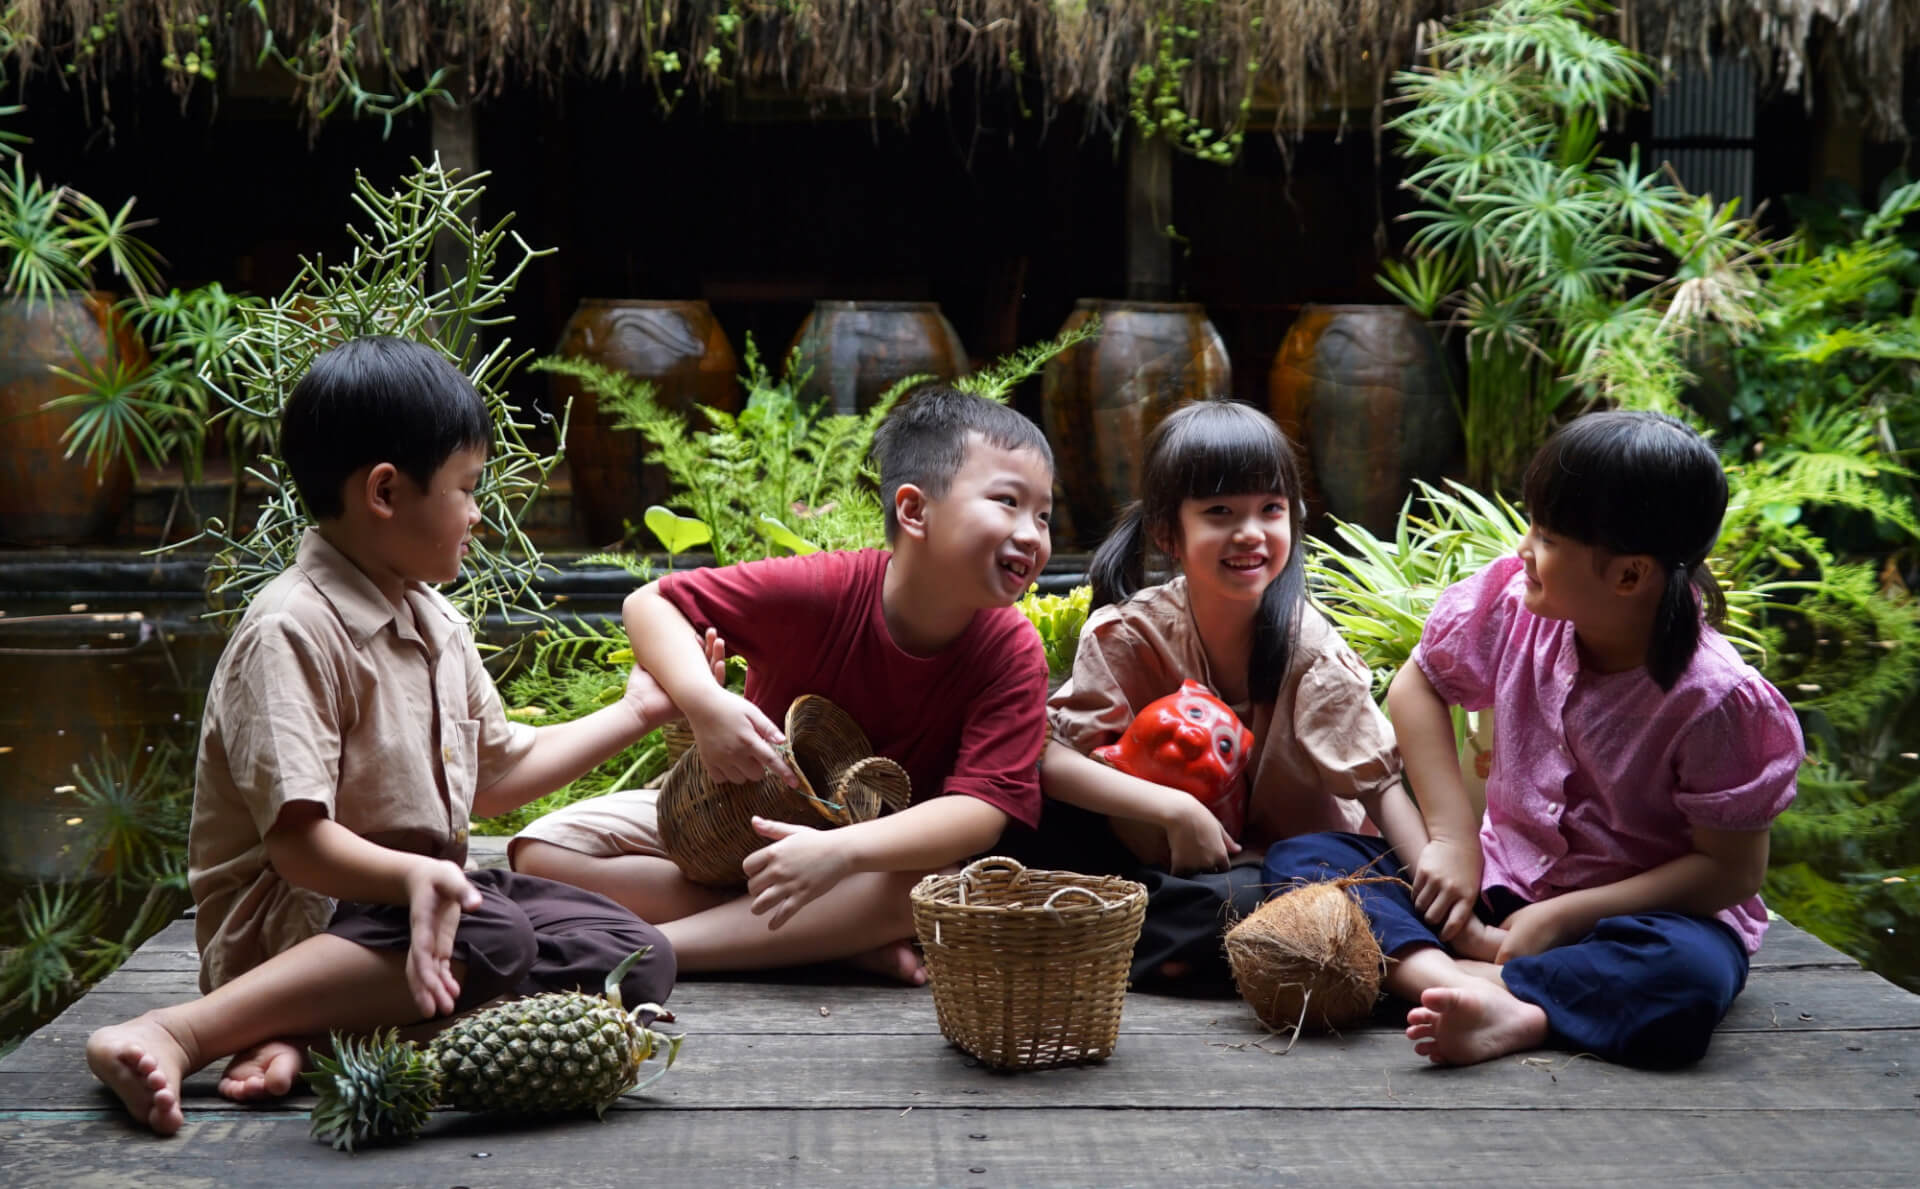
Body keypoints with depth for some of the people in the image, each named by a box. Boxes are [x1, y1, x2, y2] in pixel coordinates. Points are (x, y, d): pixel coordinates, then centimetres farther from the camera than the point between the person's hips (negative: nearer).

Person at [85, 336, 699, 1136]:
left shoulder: (436, 623, 13)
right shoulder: (293, 631, -17)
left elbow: (496, 774, 25)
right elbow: (297, 843, -23)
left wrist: (635, 712, 27)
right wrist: (416, 876, -41)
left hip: (417, 887, 9)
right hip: (290, 914, -9)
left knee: (637, 957, -8)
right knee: (494, 940, -36)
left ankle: (311, 1027, -22)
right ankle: (180, 1034, -31)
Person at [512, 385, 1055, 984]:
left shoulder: (1013, 655, -21)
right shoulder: (819, 591, -24)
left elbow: (983, 806, -31)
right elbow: (650, 603, -17)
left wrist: (841, 850, -46)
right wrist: (702, 700, -38)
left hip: (880, 844, -1)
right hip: (736, 812, 1)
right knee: (545, 853, -17)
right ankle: (840, 938, -26)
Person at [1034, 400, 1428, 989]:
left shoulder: (1311, 649, -13)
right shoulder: (1130, 632, -13)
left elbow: (1380, 780, -13)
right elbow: (1047, 754, -21)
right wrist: (1174, 809, -32)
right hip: (1158, 859, 1)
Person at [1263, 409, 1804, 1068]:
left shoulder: (1714, 699, -21)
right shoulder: (1517, 607, -8)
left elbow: (1733, 867, -17)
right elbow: (1416, 686, 8)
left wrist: (1565, 915, -21)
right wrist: (1453, 837, -2)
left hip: (1643, 911, -5)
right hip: (1500, 888, 5)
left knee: (1685, 977, -41)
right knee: (1298, 859, -13)